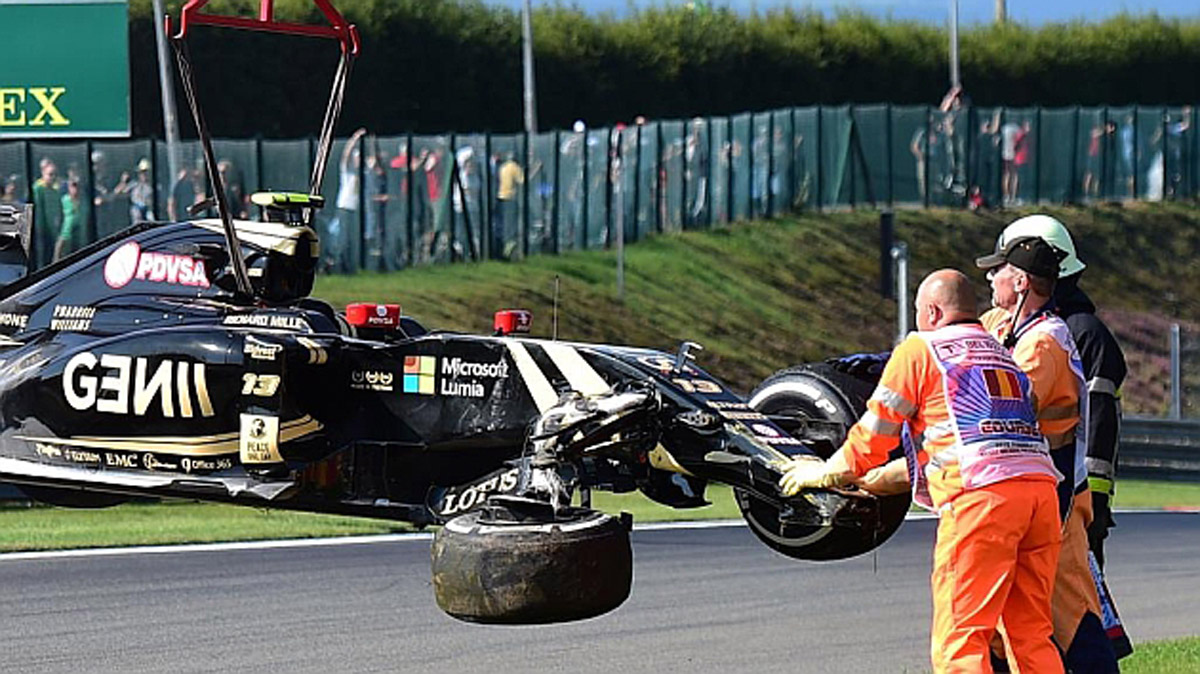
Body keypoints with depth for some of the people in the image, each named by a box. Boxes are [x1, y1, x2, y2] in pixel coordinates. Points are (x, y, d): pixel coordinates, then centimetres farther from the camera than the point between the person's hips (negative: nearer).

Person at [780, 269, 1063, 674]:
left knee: (959, 640, -7)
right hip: (1040, 486, 7)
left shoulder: (919, 350, 11)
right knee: (1031, 636, 9)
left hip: (981, 493, -7)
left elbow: (874, 435, 15)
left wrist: (825, 474, 32)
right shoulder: (1003, 355, 32)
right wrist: (878, 481, 50)